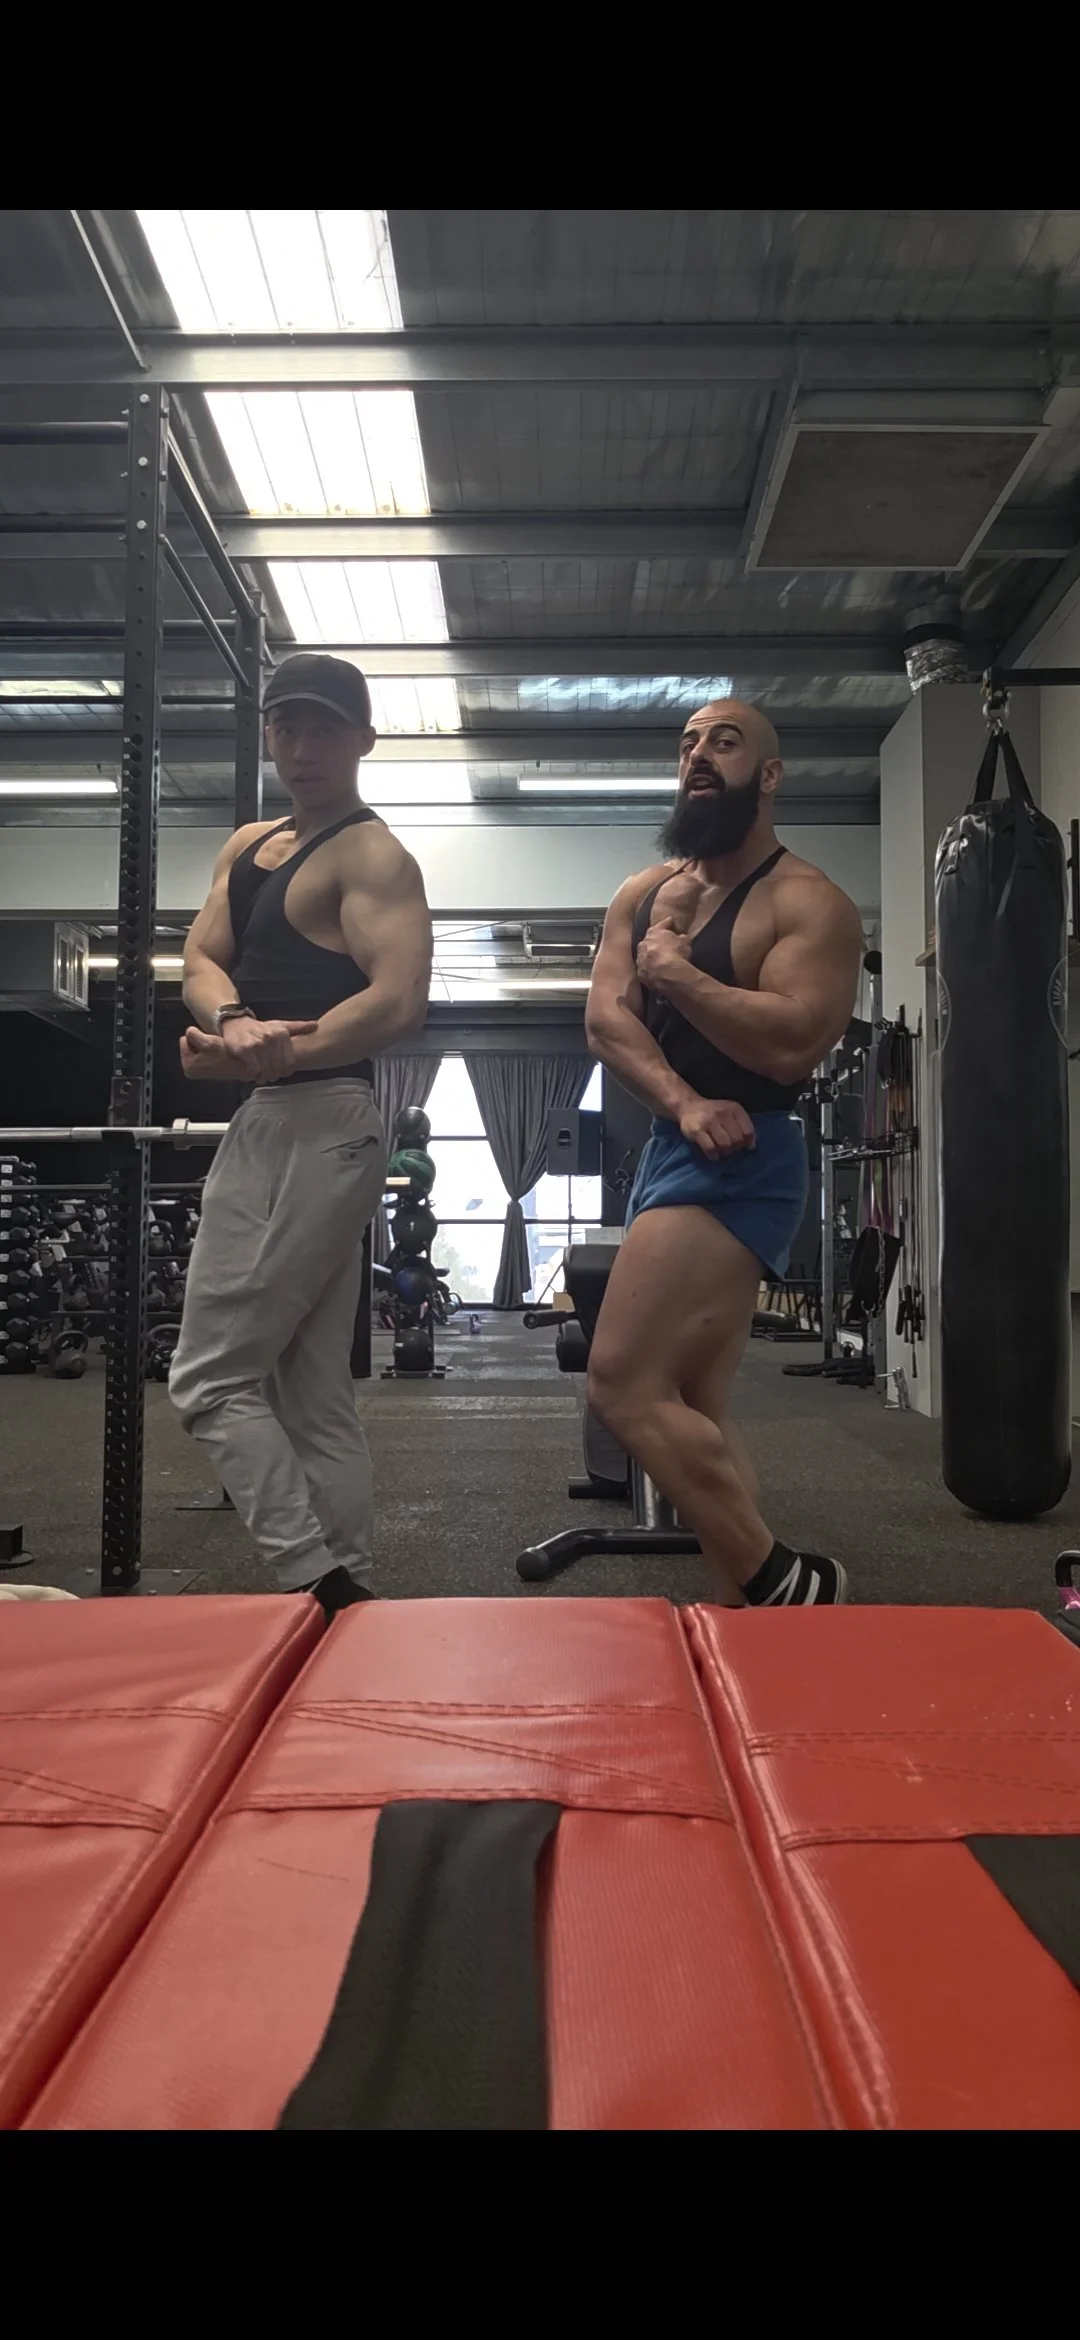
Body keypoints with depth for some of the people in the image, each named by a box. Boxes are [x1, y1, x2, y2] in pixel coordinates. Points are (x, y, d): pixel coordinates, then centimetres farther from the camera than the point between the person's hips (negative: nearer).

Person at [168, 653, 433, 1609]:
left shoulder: (374, 857, -7)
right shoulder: (247, 845, 19)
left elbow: (399, 1003, -20)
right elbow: (201, 961, 7)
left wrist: (259, 1058, -18)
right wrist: (233, 1020, -15)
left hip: (318, 1128, -9)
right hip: (272, 1129, 9)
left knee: (211, 1377, -8)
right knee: (315, 1395, 10)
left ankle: (318, 1583, -4)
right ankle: (342, 1588, 18)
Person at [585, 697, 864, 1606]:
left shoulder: (808, 902, -9)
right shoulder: (643, 893, 13)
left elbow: (790, 1044, -24)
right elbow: (605, 1018, 0)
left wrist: (670, 959, -14)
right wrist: (681, 1100, -17)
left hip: (739, 1164, -9)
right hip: (672, 1152, 9)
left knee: (623, 1387, -15)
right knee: (694, 1409, 10)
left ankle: (780, 1584, -4)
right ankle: (746, 1600, 18)